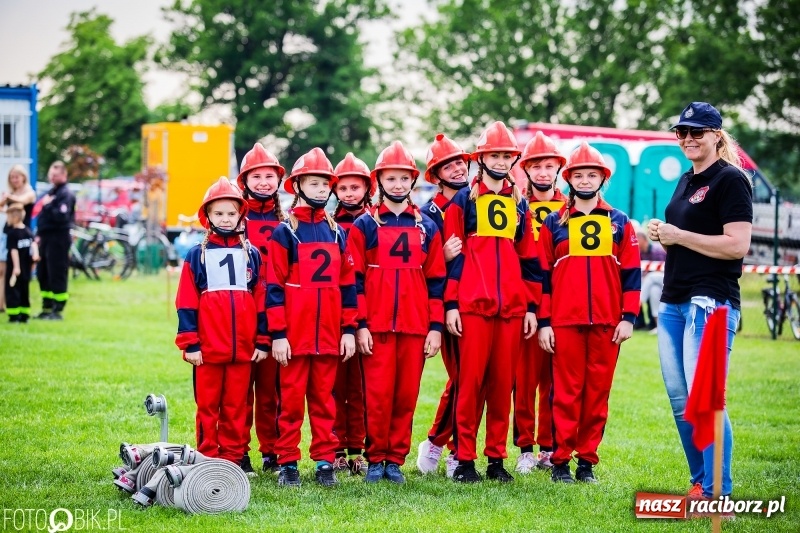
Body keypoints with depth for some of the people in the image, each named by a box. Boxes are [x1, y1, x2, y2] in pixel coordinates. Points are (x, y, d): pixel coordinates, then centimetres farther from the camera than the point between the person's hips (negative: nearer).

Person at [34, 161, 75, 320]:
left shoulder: (66, 194, -10)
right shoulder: (51, 192, 18)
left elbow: (62, 216, -23)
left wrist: (48, 205, -19)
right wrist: (39, 235, 15)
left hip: (58, 239, -9)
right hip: (46, 238, 9)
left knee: (57, 276, -6)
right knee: (43, 275, 12)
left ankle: (57, 311, -2)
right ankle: (47, 308, 20)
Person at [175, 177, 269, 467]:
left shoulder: (251, 255, 9)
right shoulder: (197, 255, 2)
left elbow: (261, 300, 9)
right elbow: (186, 303, -1)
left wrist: (262, 341, 4)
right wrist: (190, 343, -6)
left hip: (243, 349, 2)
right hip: (207, 348, -2)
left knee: (237, 407, 6)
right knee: (208, 406, 3)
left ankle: (233, 460, 14)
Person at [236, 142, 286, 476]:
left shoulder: (285, 222, 13)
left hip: (276, 316, 3)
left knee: (272, 386, 5)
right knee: (241, 385, 0)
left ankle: (272, 453, 13)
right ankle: (239, 454, 5)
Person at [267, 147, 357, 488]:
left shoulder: (337, 233, 10)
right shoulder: (284, 233, -2)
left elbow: (347, 284, 12)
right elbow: (274, 286, -5)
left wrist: (349, 329, 6)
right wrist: (277, 335, -9)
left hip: (329, 335, 3)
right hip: (294, 334, -3)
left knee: (325, 398, 8)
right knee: (291, 399, 1)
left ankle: (325, 462, 13)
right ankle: (287, 463, 7)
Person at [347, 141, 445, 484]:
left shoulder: (427, 228, 11)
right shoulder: (364, 226, 4)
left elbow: (436, 280, 10)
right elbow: (354, 278, 0)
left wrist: (436, 327, 3)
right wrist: (360, 325, -7)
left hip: (415, 326, 2)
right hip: (376, 326, -2)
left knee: (407, 395, 3)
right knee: (378, 395, -4)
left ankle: (396, 459, 12)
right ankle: (376, 459, 7)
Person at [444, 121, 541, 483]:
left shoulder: (520, 205, 16)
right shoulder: (463, 201, 5)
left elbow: (528, 259, 16)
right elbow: (453, 256, 0)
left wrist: (531, 307, 10)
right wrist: (450, 304, -6)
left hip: (512, 307, 4)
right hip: (473, 305, -4)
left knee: (503, 382, 5)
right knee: (470, 381, -4)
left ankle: (496, 458, 11)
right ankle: (464, 459, 0)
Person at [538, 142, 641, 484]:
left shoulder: (619, 222, 10)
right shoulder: (553, 223, 7)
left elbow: (631, 272, 8)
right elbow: (543, 275, 6)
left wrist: (628, 317, -1)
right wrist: (543, 322, 0)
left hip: (607, 323, 1)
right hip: (564, 322, -1)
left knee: (598, 392, 4)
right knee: (566, 391, -1)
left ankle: (587, 460, 11)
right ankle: (561, 461, 4)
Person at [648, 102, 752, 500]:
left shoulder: (730, 180, -8)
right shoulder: (685, 181, 18)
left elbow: (736, 246, -18)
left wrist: (679, 235, -14)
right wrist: (662, 236, 6)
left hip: (711, 302, -9)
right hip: (673, 302, 9)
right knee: (679, 399, 10)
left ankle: (717, 494, -9)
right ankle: (700, 483, 19)